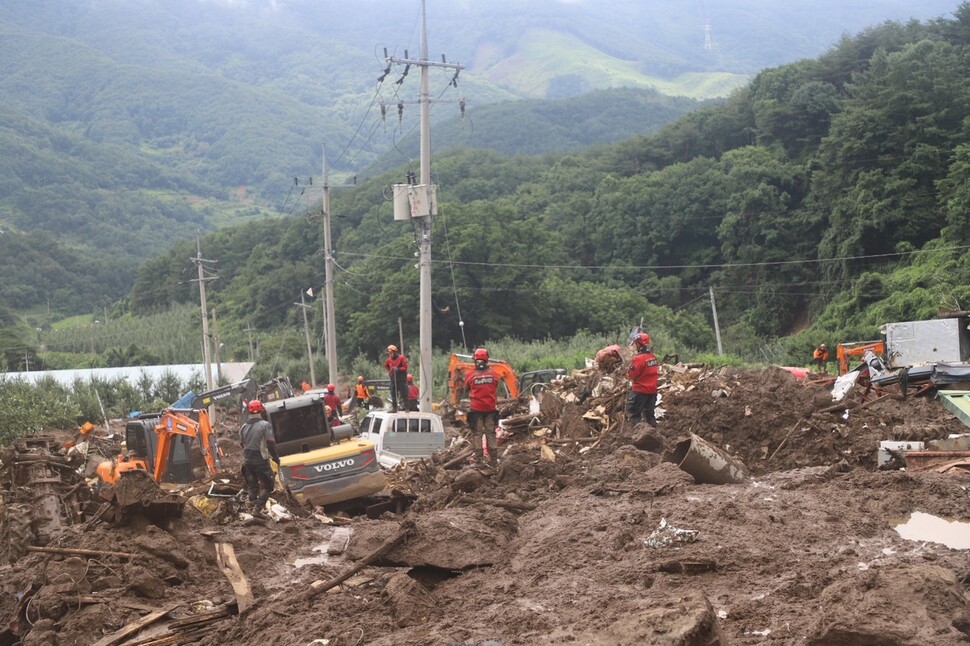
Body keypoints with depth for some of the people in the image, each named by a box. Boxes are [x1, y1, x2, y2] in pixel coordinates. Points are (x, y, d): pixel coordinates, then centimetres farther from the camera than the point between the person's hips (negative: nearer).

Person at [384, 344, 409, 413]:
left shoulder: (401, 358, -7)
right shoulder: (389, 359, 10)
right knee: (393, 394, 7)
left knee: (404, 394, -6)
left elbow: (405, 367, -9)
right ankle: (394, 408, 12)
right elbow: (386, 365, 29)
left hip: (401, 379, -6)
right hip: (393, 379, 6)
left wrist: (398, 369, -21)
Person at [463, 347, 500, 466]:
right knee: (490, 433, 10)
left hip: (476, 409, -2)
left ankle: (479, 458, 2)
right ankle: (493, 459, 11)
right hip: (490, 408, 2)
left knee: (477, 433, 5)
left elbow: (466, 388, 4)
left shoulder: (470, 375, -10)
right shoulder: (493, 373, -6)